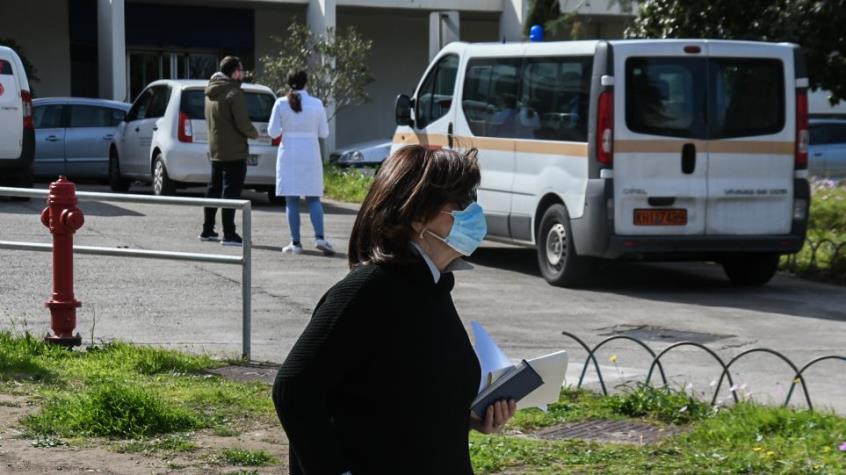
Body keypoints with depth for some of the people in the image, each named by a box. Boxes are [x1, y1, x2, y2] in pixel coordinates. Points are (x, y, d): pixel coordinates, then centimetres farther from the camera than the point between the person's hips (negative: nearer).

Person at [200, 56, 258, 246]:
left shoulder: (211, 92, 10)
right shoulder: (234, 93, -16)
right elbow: (242, 123, -19)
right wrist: (254, 133, -1)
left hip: (215, 149, 8)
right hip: (234, 151, -8)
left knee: (214, 189, 16)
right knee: (231, 191, -6)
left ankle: (207, 230, 22)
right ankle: (229, 234, -6)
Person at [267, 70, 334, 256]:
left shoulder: (281, 103, -6)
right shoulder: (316, 104, -3)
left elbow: (273, 132, -4)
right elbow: (324, 133, 1)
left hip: (289, 155, -1)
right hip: (310, 155, 1)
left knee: (291, 200, 4)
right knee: (313, 199, 7)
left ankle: (296, 242, 2)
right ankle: (319, 237, -8)